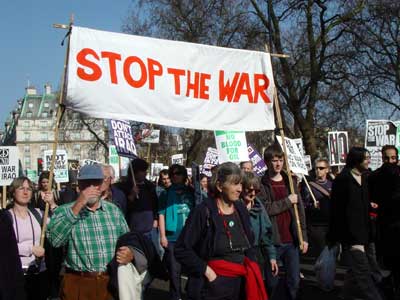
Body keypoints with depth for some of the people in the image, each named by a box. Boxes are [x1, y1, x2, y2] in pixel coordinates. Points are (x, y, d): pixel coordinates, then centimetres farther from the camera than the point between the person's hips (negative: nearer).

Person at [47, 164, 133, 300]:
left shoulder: (114, 210, 7)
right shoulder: (64, 211, -4)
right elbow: (54, 240, -22)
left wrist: (129, 254, -10)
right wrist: (77, 206, -23)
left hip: (111, 283, 3)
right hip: (79, 284, -3)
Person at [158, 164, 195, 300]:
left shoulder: (192, 192, 8)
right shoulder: (166, 193, 1)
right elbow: (161, 214, -2)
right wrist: (162, 236, -8)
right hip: (172, 237, -2)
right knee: (174, 270, 4)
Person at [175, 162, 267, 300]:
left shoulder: (241, 209, 5)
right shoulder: (204, 211, -14)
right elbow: (182, 249, -14)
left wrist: (251, 270, 3)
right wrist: (206, 271, -16)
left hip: (241, 283, 6)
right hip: (213, 286, -6)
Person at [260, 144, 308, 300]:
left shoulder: (290, 181, 9)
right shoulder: (262, 184, -3)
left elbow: (300, 210, 8)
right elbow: (264, 209, -16)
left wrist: (303, 236, 4)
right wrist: (287, 201, -12)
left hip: (292, 240, 4)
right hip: (272, 241, -3)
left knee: (294, 281, 10)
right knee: (272, 282, 5)